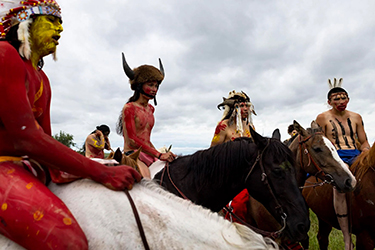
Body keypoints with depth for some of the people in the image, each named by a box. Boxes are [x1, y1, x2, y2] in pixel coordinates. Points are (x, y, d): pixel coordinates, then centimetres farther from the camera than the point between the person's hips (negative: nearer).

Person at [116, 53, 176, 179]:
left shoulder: (150, 108, 16)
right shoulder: (129, 108, -6)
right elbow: (132, 140, -15)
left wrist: (161, 154, 16)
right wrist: (159, 155, -20)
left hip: (149, 154, 8)